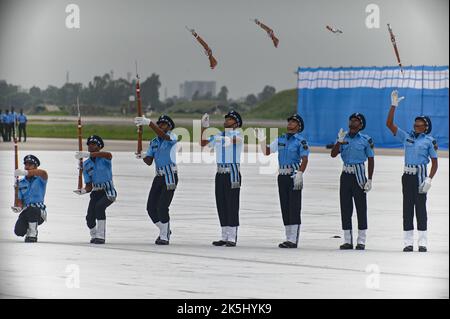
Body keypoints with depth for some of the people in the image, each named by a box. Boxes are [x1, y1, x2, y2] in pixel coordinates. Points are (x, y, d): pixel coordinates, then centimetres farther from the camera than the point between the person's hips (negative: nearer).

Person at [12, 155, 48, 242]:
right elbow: (20, 200, 10)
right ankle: (28, 230, 18)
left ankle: (32, 235, -18)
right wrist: (18, 207, -16)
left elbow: (43, 173, -27)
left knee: (31, 209, -39)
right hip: (26, 212, 4)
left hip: (39, 212, -4)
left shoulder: (40, 179, -2)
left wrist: (25, 172, -40)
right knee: (19, 231, -20)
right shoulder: (21, 183, 13)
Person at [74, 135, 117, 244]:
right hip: (96, 192, 5)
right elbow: (89, 185, 6)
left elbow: (109, 155, -36)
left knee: (99, 206, -31)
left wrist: (87, 154, -42)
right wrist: (83, 191, -20)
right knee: (90, 218, -9)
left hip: (108, 191, -5)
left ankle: (101, 236, -24)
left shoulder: (104, 158, -6)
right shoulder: (86, 164, 8)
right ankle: (94, 235, 23)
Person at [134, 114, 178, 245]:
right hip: (159, 176, 7)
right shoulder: (154, 142, 15)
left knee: (162, 207, -13)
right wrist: (143, 157, -14)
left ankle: (164, 236, -1)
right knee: (151, 207, 4)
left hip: (170, 177, -7)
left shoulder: (172, 137, -4)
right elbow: (149, 161, 9)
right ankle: (165, 231, 23)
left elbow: (163, 135, -28)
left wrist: (149, 123, -39)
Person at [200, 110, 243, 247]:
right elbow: (203, 143, 19)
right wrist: (203, 127, 7)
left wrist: (227, 140, -49)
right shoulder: (218, 136, 16)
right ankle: (224, 237, 14)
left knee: (232, 205, -7)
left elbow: (236, 139, -27)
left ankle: (232, 238, -6)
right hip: (220, 173, 7)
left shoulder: (237, 134, -4)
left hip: (233, 173, -7)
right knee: (221, 205, 8)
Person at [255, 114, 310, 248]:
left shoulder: (301, 141, -5)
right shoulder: (280, 139, 14)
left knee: (294, 207, -8)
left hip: (294, 176, -7)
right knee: (284, 207, 8)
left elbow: (304, 159, -13)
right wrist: (262, 140, 1)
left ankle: (293, 240, -9)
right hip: (282, 176, 7)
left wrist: (300, 174, -24)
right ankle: (288, 238, 13)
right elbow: (267, 151, 17)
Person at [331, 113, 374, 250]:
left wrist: (370, 180, -5)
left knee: (361, 207, -2)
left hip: (359, 176, -3)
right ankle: (347, 240, 11)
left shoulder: (366, 140, -2)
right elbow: (333, 154, -3)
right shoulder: (343, 137, 7)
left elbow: (371, 160, 0)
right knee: (345, 207, 5)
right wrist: (339, 141, -20)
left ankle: (361, 241, 3)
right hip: (346, 175, 3)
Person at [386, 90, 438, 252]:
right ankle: (408, 242, 6)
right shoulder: (407, 136, 10)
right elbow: (389, 124, 8)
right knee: (407, 207, 3)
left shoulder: (429, 141, 0)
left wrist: (429, 179, -12)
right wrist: (394, 105, 0)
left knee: (420, 207, -3)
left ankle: (422, 242, 0)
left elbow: (434, 162, 0)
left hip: (420, 175, -4)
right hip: (407, 176, 4)